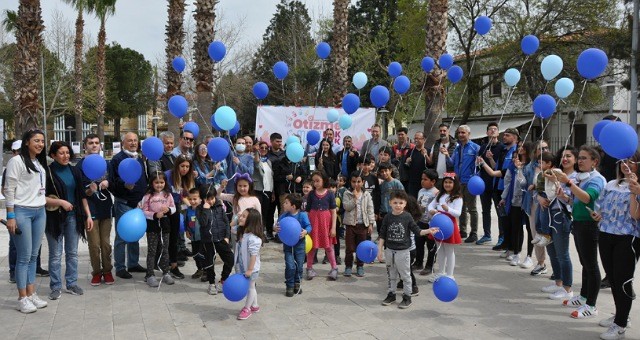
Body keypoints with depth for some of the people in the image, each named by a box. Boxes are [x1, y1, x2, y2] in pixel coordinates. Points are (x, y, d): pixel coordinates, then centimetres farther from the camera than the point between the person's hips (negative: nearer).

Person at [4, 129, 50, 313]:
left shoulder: (40, 163, 14)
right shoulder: (16, 161, -7)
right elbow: (9, 189, -10)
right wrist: (10, 216, -14)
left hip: (40, 212, 7)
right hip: (21, 212, -7)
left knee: (33, 256, 10)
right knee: (24, 257, -3)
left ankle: (31, 294, 18)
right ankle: (22, 298, 5)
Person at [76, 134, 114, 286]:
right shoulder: (81, 164, -2)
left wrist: (107, 183, -7)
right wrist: (89, 191, -25)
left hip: (105, 208, 3)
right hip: (91, 209, -3)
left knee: (106, 243, 6)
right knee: (94, 244, 0)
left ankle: (107, 271, 18)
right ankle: (96, 272, 13)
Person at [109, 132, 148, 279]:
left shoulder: (139, 159, 15)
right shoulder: (118, 159, -9)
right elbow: (113, 181, -15)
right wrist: (125, 185, -32)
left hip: (138, 202, 7)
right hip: (123, 203, -7)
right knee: (122, 236, -2)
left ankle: (133, 263, 24)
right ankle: (120, 267, 5)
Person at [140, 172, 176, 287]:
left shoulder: (168, 194, 2)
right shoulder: (148, 196, -8)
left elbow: (174, 208, 7)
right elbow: (144, 212, -9)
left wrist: (169, 210, -15)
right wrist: (155, 215, -23)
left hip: (165, 223, 3)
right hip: (152, 225, -3)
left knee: (165, 250, 12)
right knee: (151, 251, 3)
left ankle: (166, 273, 23)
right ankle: (150, 275, 9)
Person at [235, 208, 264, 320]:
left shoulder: (253, 238, -26)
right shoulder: (242, 234, 3)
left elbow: (253, 255, -26)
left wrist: (250, 270, -25)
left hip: (251, 269, -9)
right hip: (243, 267, 9)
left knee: (250, 287, 8)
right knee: (251, 287, 20)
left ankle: (247, 308, 22)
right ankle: (254, 306, 34)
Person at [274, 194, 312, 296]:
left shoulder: (302, 215, -10)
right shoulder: (283, 216, -3)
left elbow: (309, 226, -12)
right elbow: (278, 226, -2)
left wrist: (306, 232, -31)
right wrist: (276, 228, -25)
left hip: (299, 244, -1)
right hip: (288, 245, 1)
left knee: (299, 266, 8)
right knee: (290, 266, -7)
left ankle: (297, 284, 28)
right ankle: (289, 286, 8)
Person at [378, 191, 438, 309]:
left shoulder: (407, 217, -8)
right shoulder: (388, 217, -3)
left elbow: (417, 231, -3)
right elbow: (382, 235, 2)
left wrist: (428, 231, -18)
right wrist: (380, 250, 0)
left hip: (403, 251, -3)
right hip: (389, 250, 3)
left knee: (405, 275, 7)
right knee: (391, 275, 16)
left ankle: (407, 297, 19)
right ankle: (391, 294, 29)